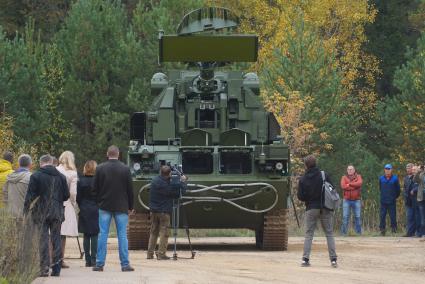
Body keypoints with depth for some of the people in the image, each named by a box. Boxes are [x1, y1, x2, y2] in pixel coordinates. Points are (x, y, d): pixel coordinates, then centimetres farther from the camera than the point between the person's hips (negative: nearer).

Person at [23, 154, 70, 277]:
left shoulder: (35, 176, -6)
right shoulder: (61, 177, 4)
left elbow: (30, 195, -7)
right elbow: (66, 195, 7)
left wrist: (26, 209, 2)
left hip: (41, 212, -2)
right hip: (57, 212, 2)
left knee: (43, 240, 0)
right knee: (56, 239, 7)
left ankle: (44, 268, -7)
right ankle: (56, 269, 6)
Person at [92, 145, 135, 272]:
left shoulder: (100, 169, -2)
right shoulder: (125, 169, -4)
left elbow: (95, 188, 1)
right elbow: (130, 189, 0)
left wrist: (99, 202, 13)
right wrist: (130, 207, 9)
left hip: (104, 206, 1)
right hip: (121, 207, -1)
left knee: (102, 234, 3)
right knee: (122, 235, 2)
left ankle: (99, 263, 1)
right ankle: (125, 264, 0)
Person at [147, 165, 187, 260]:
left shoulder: (155, 180, 2)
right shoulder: (165, 184, -19)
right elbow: (177, 193, -13)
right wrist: (182, 182, 0)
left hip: (153, 210, 7)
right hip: (163, 211, -7)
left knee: (153, 232, 13)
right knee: (164, 232, 0)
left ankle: (150, 254, 13)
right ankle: (161, 254, -3)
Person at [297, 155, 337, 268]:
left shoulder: (303, 179, -6)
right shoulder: (324, 176, -6)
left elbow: (300, 196, -5)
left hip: (311, 209, 0)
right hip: (325, 209, 0)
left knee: (308, 234, 7)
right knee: (329, 234, 6)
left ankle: (305, 259, -2)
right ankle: (333, 259, 0)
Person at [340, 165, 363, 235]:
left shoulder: (358, 177, 8)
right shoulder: (344, 177, 7)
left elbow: (359, 183, -14)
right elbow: (343, 186, -12)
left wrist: (349, 184, -16)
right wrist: (354, 186, -12)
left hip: (356, 200, 1)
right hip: (347, 200, -1)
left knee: (358, 217, 2)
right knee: (345, 217, -4)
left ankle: (358, 232, 9)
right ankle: (343, 232, -1)